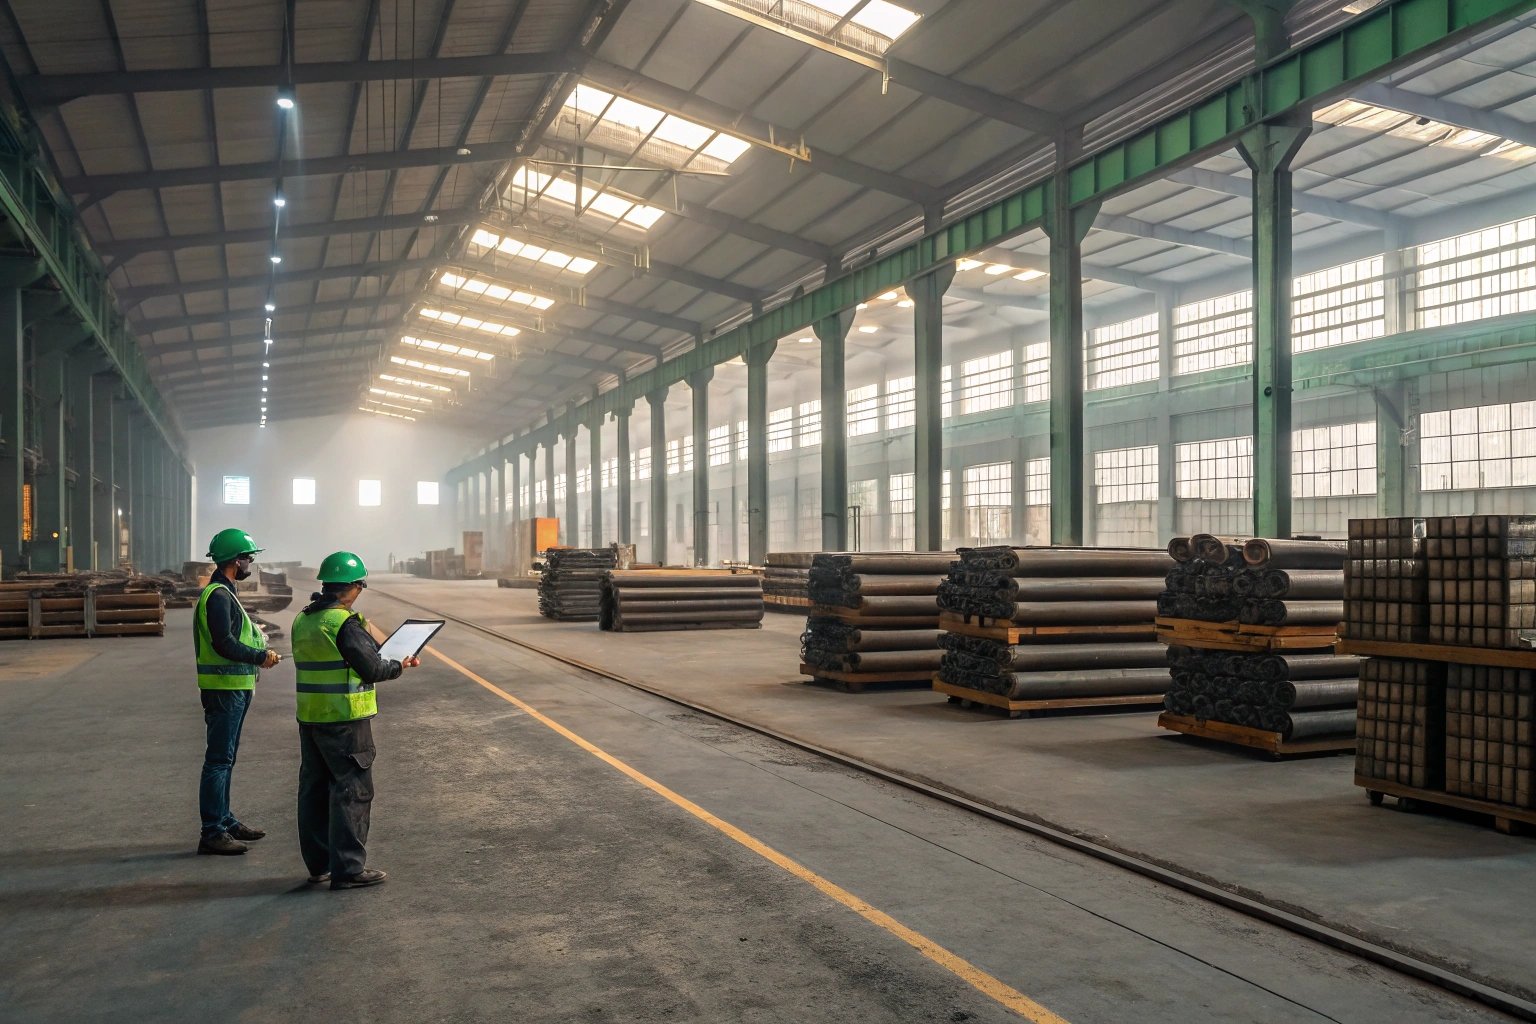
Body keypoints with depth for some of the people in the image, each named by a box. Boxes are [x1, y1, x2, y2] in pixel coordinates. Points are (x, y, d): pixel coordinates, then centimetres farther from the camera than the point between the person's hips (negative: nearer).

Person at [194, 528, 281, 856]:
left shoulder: (223, 593, 17)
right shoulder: (218, 595, -16)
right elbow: (224, 644, -24)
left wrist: (259, 654, 8)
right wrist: (261, 656, -14)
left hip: (233, 688, 11)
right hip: (224, 689, -11)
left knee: (224, 758, 18)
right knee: (219, 760, -7)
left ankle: (224, 820, 28)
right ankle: (212, 833, -3)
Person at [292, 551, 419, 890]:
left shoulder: (302, 620, 9)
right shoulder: (346, 623, -17)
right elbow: (372, 668, -14)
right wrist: (400, 665, 5)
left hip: (309, 718, 9)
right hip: (344, 719, -8)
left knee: (314, 789, 14)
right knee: (353, 790, -1)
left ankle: (319, 864, 23)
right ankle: (348, 868, 1)